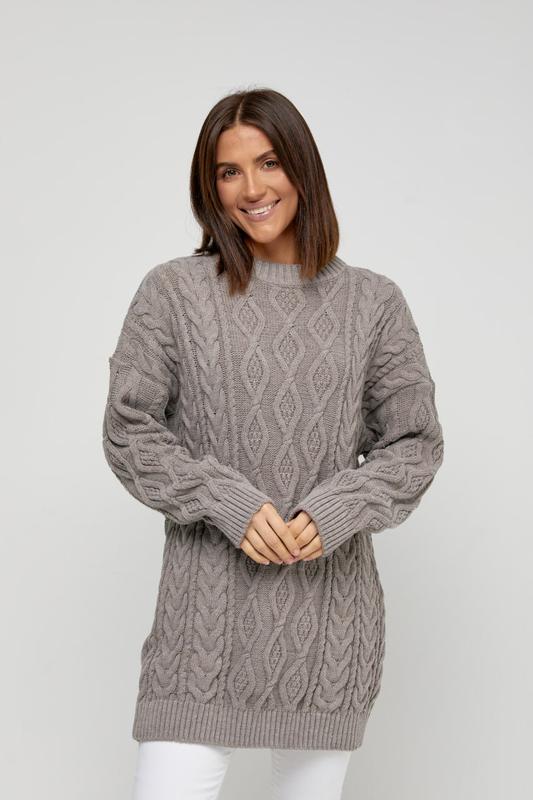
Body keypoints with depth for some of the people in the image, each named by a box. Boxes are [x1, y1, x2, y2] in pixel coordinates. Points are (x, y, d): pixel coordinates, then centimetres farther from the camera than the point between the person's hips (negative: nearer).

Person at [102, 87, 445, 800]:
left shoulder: (374, 302, 5)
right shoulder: (174, 292, 1)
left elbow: (416, 442, 6)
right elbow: (128, 429, 0)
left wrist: (333, 513, -11)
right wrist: (230, 504, -13)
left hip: (330, 601, 2)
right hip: (207, 606, -1)